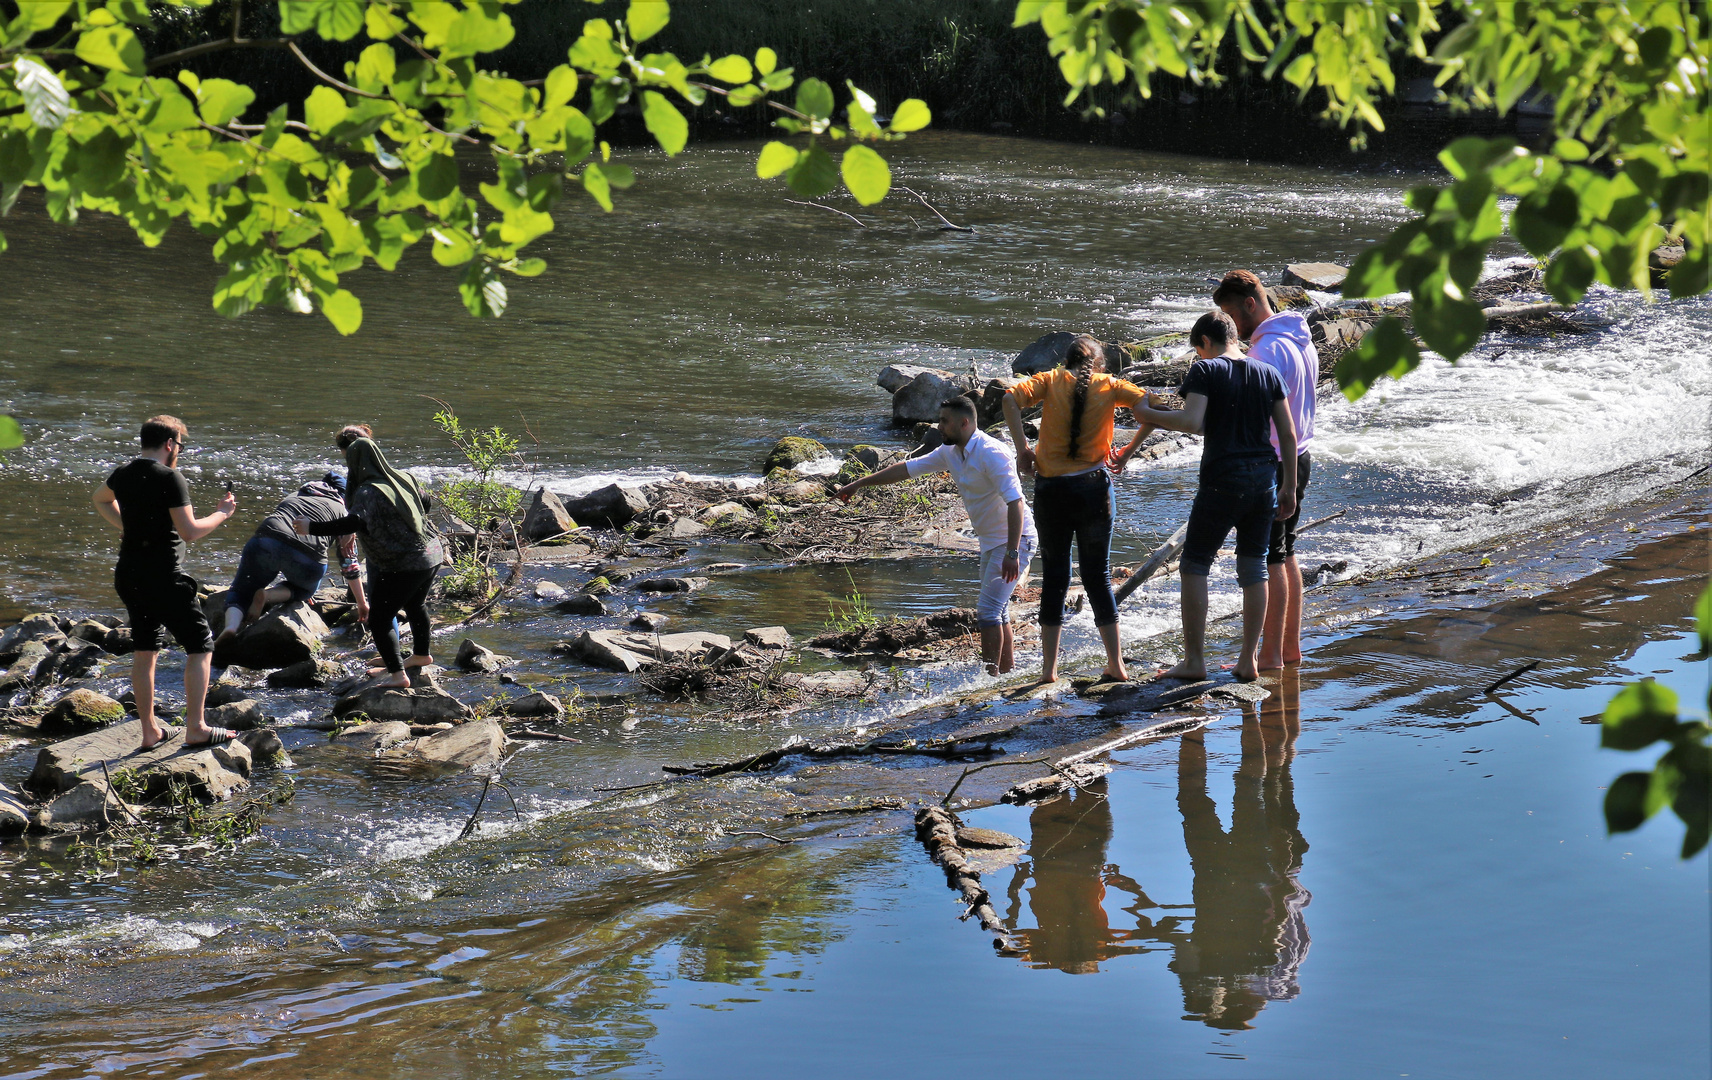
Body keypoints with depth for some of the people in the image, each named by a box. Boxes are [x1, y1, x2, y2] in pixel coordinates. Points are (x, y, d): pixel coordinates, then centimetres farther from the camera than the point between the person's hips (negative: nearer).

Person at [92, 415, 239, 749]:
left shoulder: (123, 475, 8)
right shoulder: (170, 478, -16)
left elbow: (100, 499, 31)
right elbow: (189, 531, -19)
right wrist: (221, 514, -5)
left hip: (129, 575, 8)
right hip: (164, 577, -8)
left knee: (145, 650, 15)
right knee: (200, 646, 2)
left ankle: (150, 731, 20)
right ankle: (196, 729, -1)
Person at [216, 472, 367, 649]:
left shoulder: (294, 496, 34)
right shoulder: (341, 512, 26)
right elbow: (350, 565, 29)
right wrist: (362, 604, 39)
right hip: (308, 559, -1)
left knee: (240, 591, 19)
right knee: (306, 588, 31)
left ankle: (231, 626, -14)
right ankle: (267, 596, 0)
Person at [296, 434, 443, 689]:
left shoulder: (369, 491, -18)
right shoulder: (404, 478, 7)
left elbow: (356, 522, -34)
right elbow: (426, 503, 22)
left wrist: (312, 528, -31)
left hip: (404, 565, -9)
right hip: (432, 555, 9)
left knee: (378, 620, -3)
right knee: (415, 604, 32)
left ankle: (397, 674, -9)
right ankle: (422, 654, 50)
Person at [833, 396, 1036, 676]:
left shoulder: (991, 453, -22)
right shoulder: (950, 453, 6)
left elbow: (1015, 502, -28)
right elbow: (907, 468, 14)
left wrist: (1012, 553, -33)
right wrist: (857, 484, 18)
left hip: (1014, 540, -10)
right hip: (991, 543, 10)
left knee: (988, 611, -16)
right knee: (996, 611, 14)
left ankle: (989, 677, -15)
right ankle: (1007, 671, 21)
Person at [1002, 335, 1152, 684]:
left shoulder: (1051, 380, 5)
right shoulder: (1108, 385, 6)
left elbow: (1010, 399, -10)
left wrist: (1022, 447, -5)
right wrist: (1127, 452, 2)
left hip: (1050, 489, 0)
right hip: (1094, 489, 0)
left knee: (1054, 577, 8)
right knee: (1098, 575, 10)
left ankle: (1049, 669, 6)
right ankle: (1116, 665, 9)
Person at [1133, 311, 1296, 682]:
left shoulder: (1205, 371, -5)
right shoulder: (1268, 374, 11)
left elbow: (1192, 422, -19)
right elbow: (1289, 435, 9)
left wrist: (1149, 415, -4)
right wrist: (1290, 488, 14)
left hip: (1222, 482, -5)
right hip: (1264, 480, 5)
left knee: (1194, 566, 4)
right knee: (1254, 568, 11)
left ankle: (1194, 660, 1)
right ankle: (1249, 661, 12)